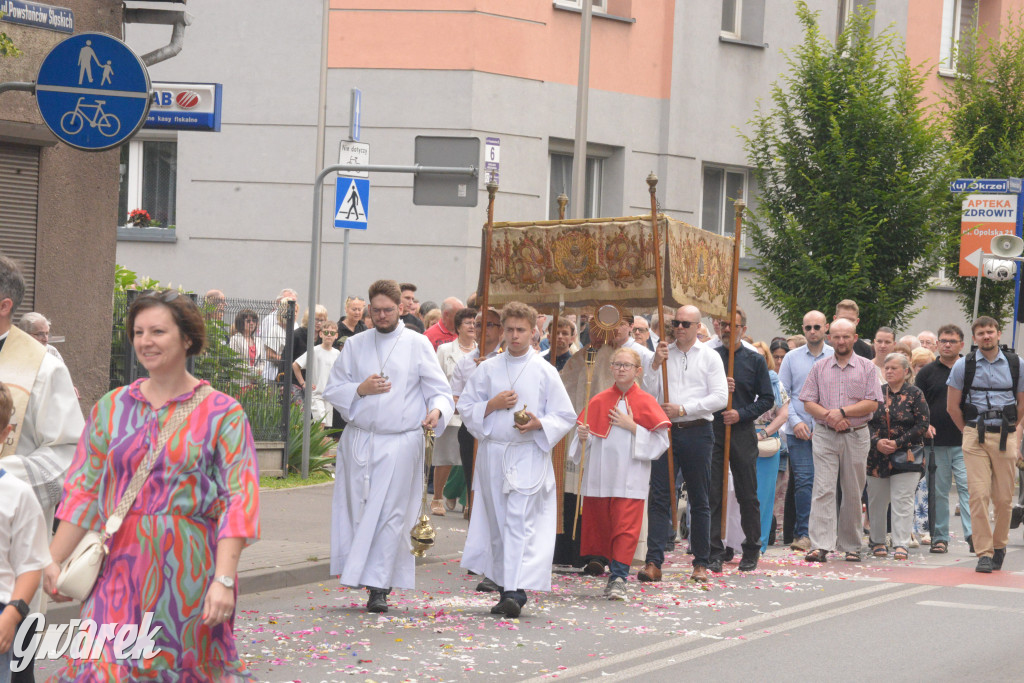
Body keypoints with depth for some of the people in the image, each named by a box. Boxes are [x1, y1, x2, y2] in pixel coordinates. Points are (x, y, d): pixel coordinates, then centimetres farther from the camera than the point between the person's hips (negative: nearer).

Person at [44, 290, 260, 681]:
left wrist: (224, 579, -18)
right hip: (121, 566, 3)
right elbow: (84, 491, 12)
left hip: (188, 569, -3)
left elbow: (239, 501, -8)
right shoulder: (111, 408, 11)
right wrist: (53, 560, 2)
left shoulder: (222, 413, -1)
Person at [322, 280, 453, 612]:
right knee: (356, 510, 3)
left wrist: (437, 410, -20)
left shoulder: (417, 345, 3)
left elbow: (440, 390, 2)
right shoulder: (355, 345, 11)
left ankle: (379, 586, -4)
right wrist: (360, 390, -8)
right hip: (358, 441, 3)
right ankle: (355, 573, 14)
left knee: (389, 514, -6)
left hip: (400, 443, -3)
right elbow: (332, 389, 11)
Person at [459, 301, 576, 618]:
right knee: (498, 523, 6)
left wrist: (539, 424, -15)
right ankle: (508, 590, 16)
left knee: (521, 521, -13)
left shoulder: (545, 372, 3)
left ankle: (516, 593, -21)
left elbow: (565, 417, 3)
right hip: (492, 453, 4)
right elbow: (465, 408, 10)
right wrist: (492, 405, -7)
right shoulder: (487, 369, 10)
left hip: (529, 455, -3)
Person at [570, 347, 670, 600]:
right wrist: (583, 437, -9)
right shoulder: (599, 401, 10)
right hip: (599, 476, 4)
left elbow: (661, 441, -4)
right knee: (602, 525, 7)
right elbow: (584, 438, 14)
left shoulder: (645, 402, 0)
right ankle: (616, 572, 19)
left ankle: (618, 578, -12)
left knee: (626, 527, -10)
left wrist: (632, 427, -12)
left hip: (630, 480, -4)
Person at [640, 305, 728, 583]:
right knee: (659, 497, -6)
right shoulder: (663, 354, 11)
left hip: (696, 432, -2)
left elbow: (720, 397, -5)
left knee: (699, 500, 5)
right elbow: (647, 393, 5)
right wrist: (655, 365, -8)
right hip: (665, 432, 2)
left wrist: (682, 409, -10)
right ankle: (653, 563, -10)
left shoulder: (709, 357, 4)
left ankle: (701, 563, 11)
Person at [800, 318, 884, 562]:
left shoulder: (866, 368, 5)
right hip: (824, 435, 0)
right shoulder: (819, 368, 10)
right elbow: (808, 403, 5)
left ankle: (851, 546, 14)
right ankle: (820, 546, -16)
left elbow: (872, 403, -3)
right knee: (823, 490, -10)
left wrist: (843, 412, -13)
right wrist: (829, 415, -12)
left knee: (853, 493, 5)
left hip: (856, 436, 0)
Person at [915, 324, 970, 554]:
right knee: (939, 492, 5)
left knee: (967, 487, -11)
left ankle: (972, 533, -14)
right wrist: (925, 425, -7)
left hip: (965, 442, -1)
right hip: (937, 442, 1)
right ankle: (940, 537, 10)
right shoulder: (927, 372, 9)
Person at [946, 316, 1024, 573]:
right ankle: (983, 553, -9)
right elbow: (952, 407, 10)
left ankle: (999, 545, 22)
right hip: (974, 439, -1)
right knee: (979, 495, -11)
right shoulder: (963, 366, 4)